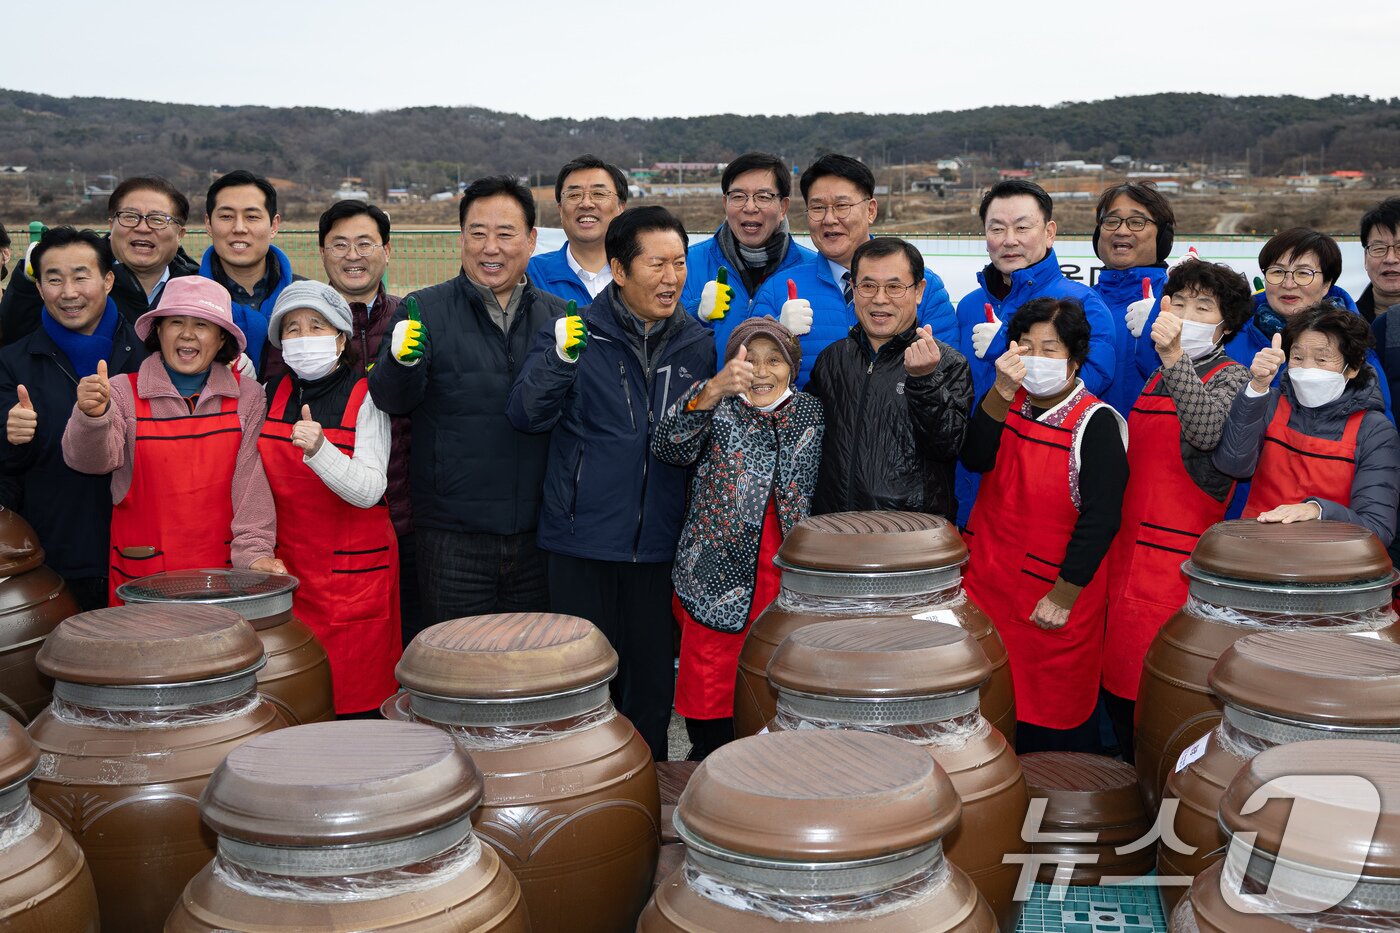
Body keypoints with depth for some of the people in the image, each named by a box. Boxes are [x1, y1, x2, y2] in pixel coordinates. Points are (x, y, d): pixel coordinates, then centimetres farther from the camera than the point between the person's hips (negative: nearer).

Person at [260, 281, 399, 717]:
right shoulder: (272, 394, 8)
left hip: (353, 576, -4)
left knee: (356, 702, -5)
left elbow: (369, 491, -16)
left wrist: (319, 450, -29)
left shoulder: (365, 397, -5)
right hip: (285, 572, 4)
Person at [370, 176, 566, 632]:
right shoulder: (424, 311, 1)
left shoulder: (559, 317, 9)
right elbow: (391, 400, -9)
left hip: (537, 536, 2)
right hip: (452, 538, -2)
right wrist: (402, 360, -31)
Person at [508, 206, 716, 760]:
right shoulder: (577, 333, -3)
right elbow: (526, 415, -11)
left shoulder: (698, 345, 7)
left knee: (652, 679, 11)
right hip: (583, 540, -3)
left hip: (660, 543, 3)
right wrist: (558, 358, -27)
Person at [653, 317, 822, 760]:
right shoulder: (716, 410, 4)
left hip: (790, 586, 2)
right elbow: (668, 447, -17)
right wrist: (711, 392, -33)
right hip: (718, 585, -2)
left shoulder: (811, 414, 11)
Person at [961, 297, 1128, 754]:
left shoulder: (1096, 422, -9)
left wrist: (1063, 596, -14)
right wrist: (1002, 391, -20)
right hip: (989, 584, 5)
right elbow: (976, 459, -10)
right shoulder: (1008, 404, 8)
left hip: (1053, 599, -5)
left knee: (1054, 714, 4)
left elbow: (1101, 518, -13)